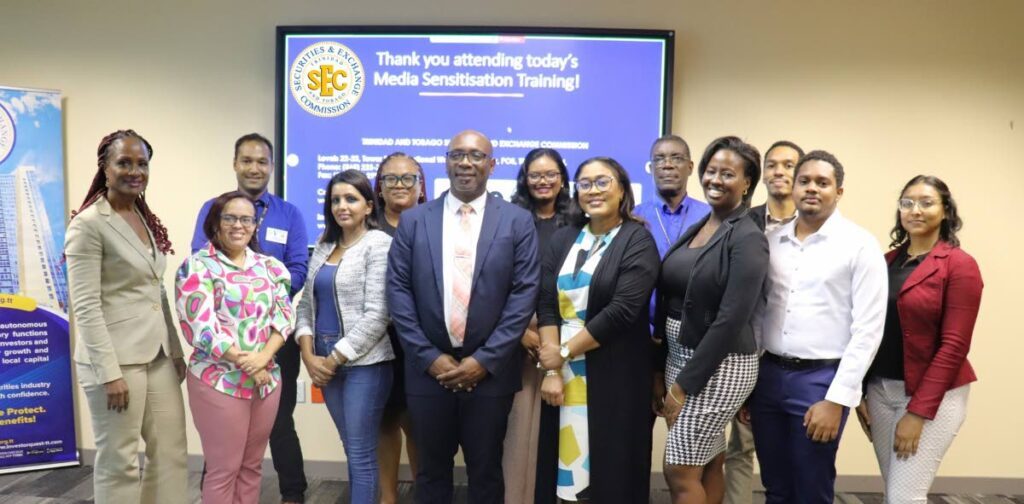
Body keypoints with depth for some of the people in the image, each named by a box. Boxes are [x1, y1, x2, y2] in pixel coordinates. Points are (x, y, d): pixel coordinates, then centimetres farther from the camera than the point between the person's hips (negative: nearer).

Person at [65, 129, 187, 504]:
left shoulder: (147, 219, 12)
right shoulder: (88, 224, -11)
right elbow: (85, 307, -15)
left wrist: (175, 349, 13)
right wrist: (110, 372, -19)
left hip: (158, 356, 7)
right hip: (116, 360, -7)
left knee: (172, 453, 12)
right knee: (119, 461, 5)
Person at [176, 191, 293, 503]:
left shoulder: (270, 266, 10)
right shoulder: (197, 267, -5)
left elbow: (284, 315, 4)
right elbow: (200, 327, -13)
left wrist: (263, 356, -14)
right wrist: (245, 363, -15)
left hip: (267, 378, 5)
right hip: (219, 381, -5)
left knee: (252, 466, 14)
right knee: (223, 469, 4)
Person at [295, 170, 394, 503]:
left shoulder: (379, 244, -9)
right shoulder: (323, 245, 12)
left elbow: (377, 315, -15)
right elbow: (306, 303, 11)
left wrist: (335, 358, -12)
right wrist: (309, 355, -3)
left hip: (364, 363, -6)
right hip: (325, 362, 6)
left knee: (361, 454, 1)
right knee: (352, 450, 16)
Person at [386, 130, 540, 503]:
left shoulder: (518, 221, 0)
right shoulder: (413, 220, 4)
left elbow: (525, 293, -6)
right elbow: (398, 291, 0)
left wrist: (485, 359, -11)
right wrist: (429, 357, -8)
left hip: (490, 370, -1)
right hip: (428, 369, 1)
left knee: (486, 471, 13)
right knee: (432, 470, 15)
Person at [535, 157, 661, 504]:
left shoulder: (638, 241, -6)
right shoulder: (563, 239, 8)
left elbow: (622, 311, -15)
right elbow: (546, 305, 1)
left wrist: (563, 351, -10)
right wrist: (551, 370, -9)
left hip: (616, 374, -3)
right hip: (564, 372, 4)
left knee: (611, 467, 5)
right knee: (565, 461, 7)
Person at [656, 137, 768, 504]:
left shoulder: (748, 239, -15)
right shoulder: (696, 227, 8)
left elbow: (731, 320, -20)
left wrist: (684, 384, -17)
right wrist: (660, 368, 9)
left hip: (718, 366, -7)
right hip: (679, 356, 7)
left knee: (680, 473, 0)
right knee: (709, 464, 17)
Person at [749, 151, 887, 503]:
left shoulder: (860, 245, -6)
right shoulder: (770, 241, 7)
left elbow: (867, 329, -9)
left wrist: (836, 399, -13)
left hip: (821, 379, -4)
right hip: (768, 375, 4)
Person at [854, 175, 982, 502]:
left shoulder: (960, 265, -9)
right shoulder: (888, 260, 8)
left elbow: (954, 346, -14)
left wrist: (919, 411, -16)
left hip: (932, 395, -5)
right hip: (880, 390, 6)